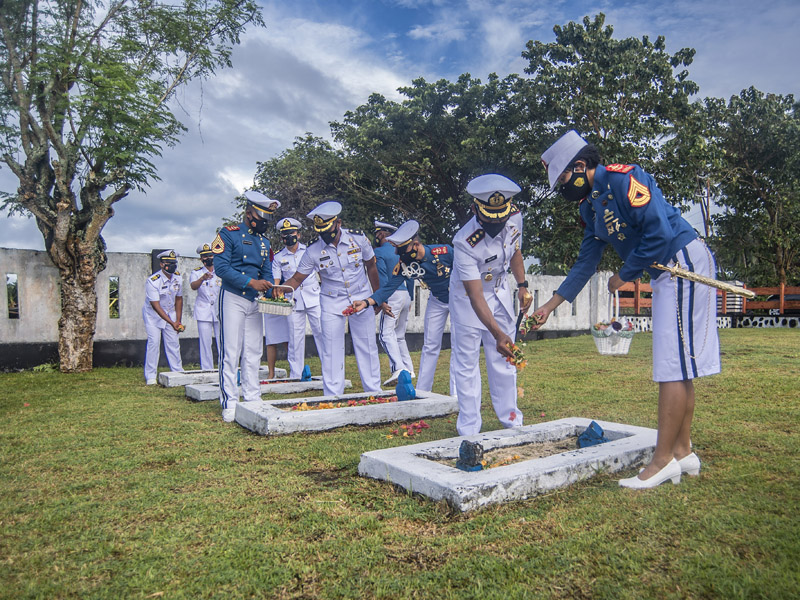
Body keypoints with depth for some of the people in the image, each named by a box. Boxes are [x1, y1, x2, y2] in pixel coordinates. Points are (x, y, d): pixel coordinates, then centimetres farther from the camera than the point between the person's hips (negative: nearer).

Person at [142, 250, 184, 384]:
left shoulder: (178, 278, -8)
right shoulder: (152, 281, -26)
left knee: (173, 343, 2)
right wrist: (172, 323, -31)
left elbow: (179, 299, 3)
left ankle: (178, 373, 10)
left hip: (170, 313, 5)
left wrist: (178, 321, -2)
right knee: (154, 342, -10)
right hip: (153, 314, -4)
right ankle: (150, 376, -1)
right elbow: (156, 306, -27)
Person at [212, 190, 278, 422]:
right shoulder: (229, 234, -5)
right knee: (231, 352, -5)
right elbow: (221, 267, -15)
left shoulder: (264, 241, 15)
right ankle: (229, 403, 0)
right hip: (233, 298, -6)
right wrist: (251, 282, -22)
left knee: (253, 353, 8)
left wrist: (269, 290, -6)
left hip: (255, 301, 6)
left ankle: (252, 398, 16)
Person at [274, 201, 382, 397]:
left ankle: (374, 392, 18)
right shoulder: (313, 250, -11)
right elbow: (297, 278, -3)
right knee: (331, 350, -1)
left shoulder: (358, 238, -10)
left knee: (367, 347, 5)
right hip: (331, 303, 0)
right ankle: (332, 397, 9)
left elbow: (371, 267, 4)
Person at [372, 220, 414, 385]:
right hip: (406, 294, 8)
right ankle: (409, 370, 16)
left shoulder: (379, 252, -5)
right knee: (400, 335, 16)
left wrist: (382, 301, -17)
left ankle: (398, 368, -27)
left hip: (393, 295, -8)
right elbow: (410, 276, 18)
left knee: (386, 333, -13)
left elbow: (382, 278, -15)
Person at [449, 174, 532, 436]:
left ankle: (511, 419, 23)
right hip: (466, 296, -5)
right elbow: (475, 296, -37)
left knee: (504, 358, 9)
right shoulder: (465, 243, -34)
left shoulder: (515, 218, -16)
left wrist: (522, 285, -1)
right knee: (467, 362, -1)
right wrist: (498, 333, -45)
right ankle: (469, 429, 9)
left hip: (499, 292, 5)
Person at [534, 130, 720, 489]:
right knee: (677, 367, 11)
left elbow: (660, 233, -22)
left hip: (684, 262, -10)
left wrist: (624, 276, -10)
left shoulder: (623, 179, -15)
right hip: (666, 273, 10)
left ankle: (663, 460, -2)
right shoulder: (592, 205, 13)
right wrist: (551, 305, 15)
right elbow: (586, 263, 17)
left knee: (673, 365, -8)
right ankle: (682, 452, 20)